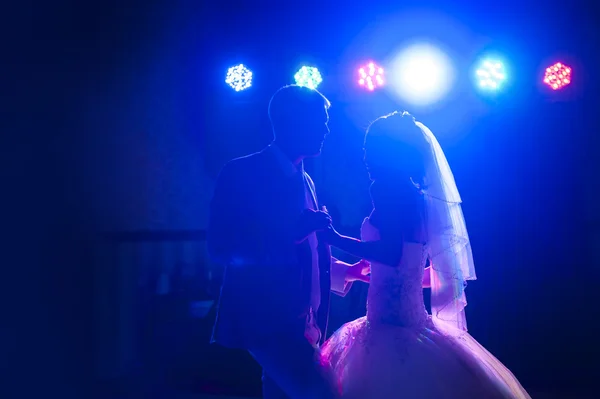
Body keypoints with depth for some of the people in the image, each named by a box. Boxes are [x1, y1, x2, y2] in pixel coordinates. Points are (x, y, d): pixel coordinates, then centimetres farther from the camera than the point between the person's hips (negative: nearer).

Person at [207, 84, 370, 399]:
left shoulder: (305, 181, 16)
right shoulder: (242, 173, -6)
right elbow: (220, 247, -16)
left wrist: (347, 271, 16)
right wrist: (291, 232, -24)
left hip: (303, 322, 8)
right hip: (265, 319, -7)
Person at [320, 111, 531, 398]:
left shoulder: (387, 187, -12)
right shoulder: (415, 196, 14)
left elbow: (391, 253, -23)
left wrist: (335, 238, -13)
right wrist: (359, 270, 33)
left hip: (392, 323, -9)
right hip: (409, 320, 9)